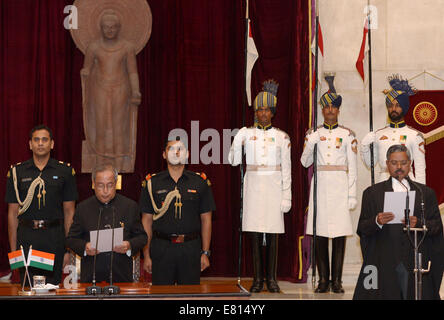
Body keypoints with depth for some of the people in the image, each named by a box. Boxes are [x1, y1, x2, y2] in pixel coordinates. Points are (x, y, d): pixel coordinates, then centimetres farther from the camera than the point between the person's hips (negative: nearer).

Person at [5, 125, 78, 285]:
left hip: (54, 237, 0)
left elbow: (69, 212, 5)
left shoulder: (65, 171, 5)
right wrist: (13, 250, 2)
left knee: (53, 286, 1)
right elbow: (12, 213, 7)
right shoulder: (17, 172, 6)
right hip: (26, 236, 0)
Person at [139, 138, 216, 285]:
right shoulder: (152, 183, 5)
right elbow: (146, 221, 5)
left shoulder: (200, 182, 6)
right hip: (161, 248, 0)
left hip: (191, 249, 0)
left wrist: (205, 252, 2)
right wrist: (146, 255, 1)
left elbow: (206, 219, 7)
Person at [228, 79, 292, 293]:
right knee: (255, 234, 1)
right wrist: (238, 139, -10)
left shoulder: (282, 137, 4)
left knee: (272, 235, 1)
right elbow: (233, 160, 2)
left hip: (273, 187, -1)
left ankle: (272, 278, 9)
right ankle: (258, 279, 8)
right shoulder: (247, 134, 6)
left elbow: (286, 169, 4)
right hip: (253, 185, 1)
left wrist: (286, 196, -2)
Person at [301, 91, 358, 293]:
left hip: (340, 187, -1)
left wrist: (352, 195, -1)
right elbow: (305, 162, 5)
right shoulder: (313, 134, 10)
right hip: (320, 185, 1)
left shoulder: (347, 135, 6)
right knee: (319, 234, 0)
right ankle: (323, 280, 7)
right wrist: (312, 142, -10)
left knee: (340, 234, -2)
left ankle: (337, 281, 3)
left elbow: (352, 168, 5)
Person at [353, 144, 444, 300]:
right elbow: (362, 229, 5)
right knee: (387, 296, -6)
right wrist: (377, 222, -15)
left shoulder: (426, 193, 13)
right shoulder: (372, 193, 11)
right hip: (384, 263, -1)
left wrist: (418, 223, -13)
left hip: (416, 262, 1)